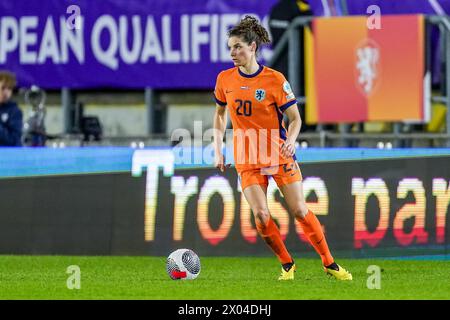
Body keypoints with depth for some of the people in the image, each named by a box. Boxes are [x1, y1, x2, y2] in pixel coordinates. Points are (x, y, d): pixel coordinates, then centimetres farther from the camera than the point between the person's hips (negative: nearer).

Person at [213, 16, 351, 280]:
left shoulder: (275, 80, -9)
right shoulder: (225, 79, 1)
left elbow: (295, 118, -3)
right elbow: (220, 114, 16)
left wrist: (291, 140, -22)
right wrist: (218, 150, 9)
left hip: (280, 155, -2)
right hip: (247, 160, 2)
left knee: (300, 210, -4)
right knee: (261, 215, -12)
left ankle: (330, 263, 9)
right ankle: (287, 265, 8)